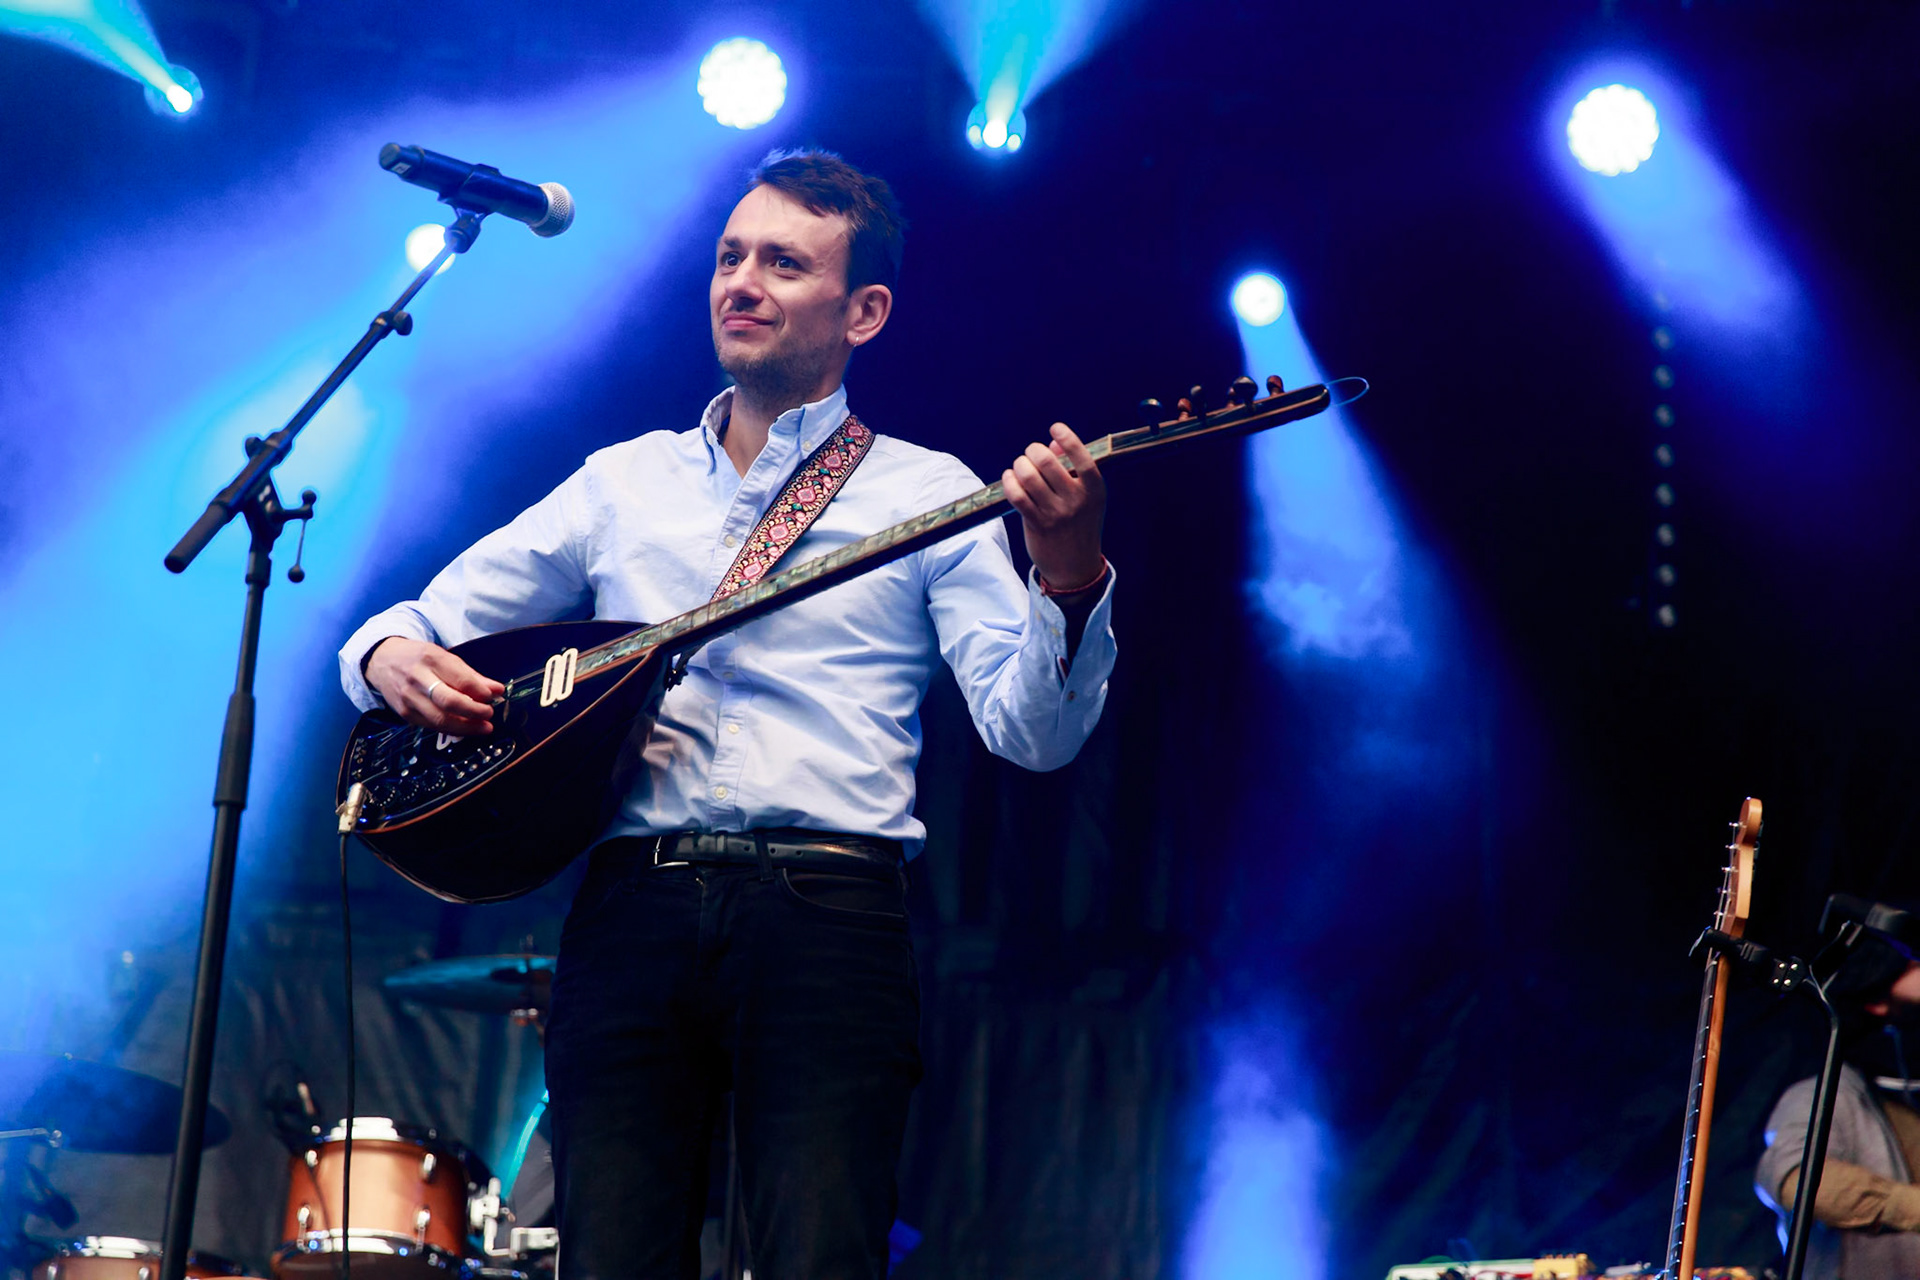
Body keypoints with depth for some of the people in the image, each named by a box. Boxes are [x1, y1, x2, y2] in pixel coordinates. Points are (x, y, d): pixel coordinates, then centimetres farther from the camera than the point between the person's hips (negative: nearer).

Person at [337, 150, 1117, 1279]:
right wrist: (392, 656, -4)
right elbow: (418, 624, 21)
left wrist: (1069, 581, -22)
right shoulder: (623, 484, 19)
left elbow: (1032, 732, -2)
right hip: (636, 901, 3)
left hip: (829, 904, -3)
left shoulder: (928, 497, 10)